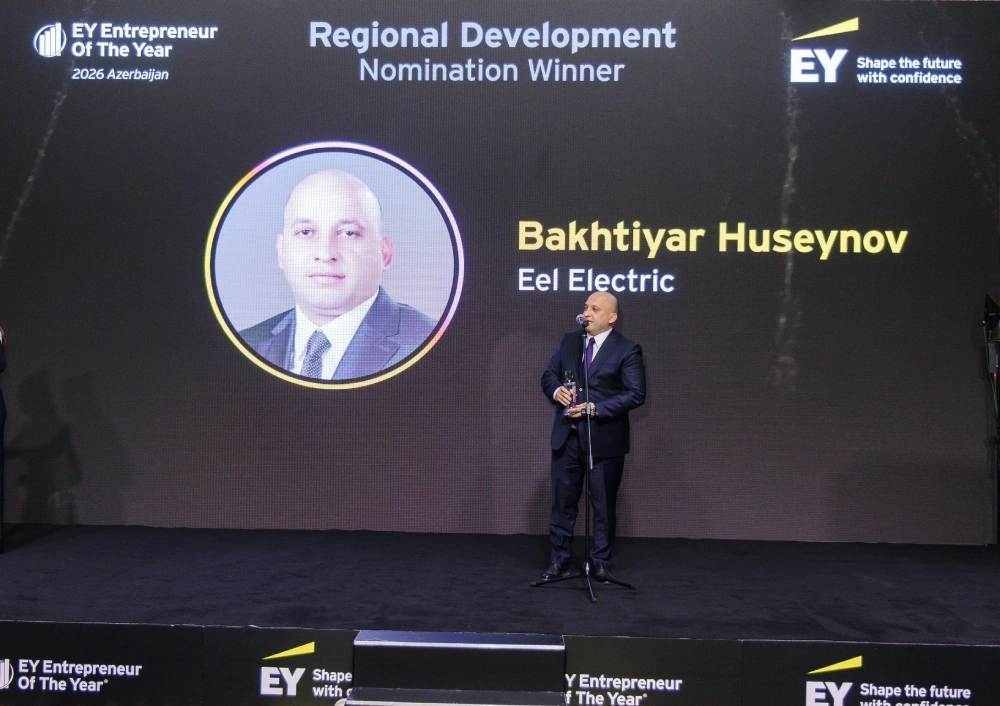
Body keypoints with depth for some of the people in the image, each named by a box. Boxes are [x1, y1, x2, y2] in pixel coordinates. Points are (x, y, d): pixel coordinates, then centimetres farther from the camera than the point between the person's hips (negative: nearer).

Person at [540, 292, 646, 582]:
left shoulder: (627, 350, -7)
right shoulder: (568, 342, 9)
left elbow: (636, 394, -13)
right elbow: (548, 375, 14)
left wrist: (595, 408, -19)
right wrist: (556, 390, -10)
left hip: (604, 439, -4)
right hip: (566, 436, 4)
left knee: (604, 505, 8)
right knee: (562, 501, 10)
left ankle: (601, 563, 23)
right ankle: (558, 561, 22)